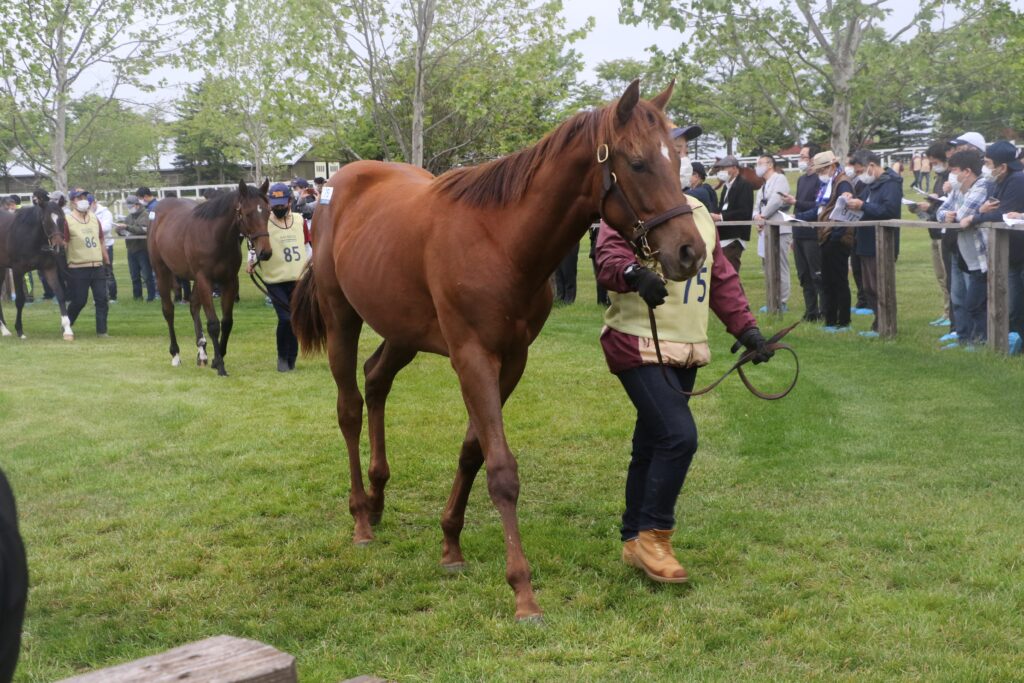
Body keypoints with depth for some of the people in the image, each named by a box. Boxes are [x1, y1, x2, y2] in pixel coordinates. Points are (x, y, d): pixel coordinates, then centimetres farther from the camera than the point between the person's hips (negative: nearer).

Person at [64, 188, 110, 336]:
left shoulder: (94, 218, 11)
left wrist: (107, 261, 14)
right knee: (79, 301, 2)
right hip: (78, 269, -5)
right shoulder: (68, 221, -8)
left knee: (102, 299, 0)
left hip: (98, 267, 5)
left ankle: (102, 331, 5)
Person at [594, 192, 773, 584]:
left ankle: (634, 541, 24)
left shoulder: (700, 213, 15)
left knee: (651, 446, 13)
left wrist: (746, 328, 11)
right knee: (679, 436, -18)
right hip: (639, 346, -7)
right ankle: (653, 535, -3)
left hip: (687, 351, 7)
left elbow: (722, 279, 19)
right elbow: (608, 258, -27)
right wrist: (634, 273, -48)